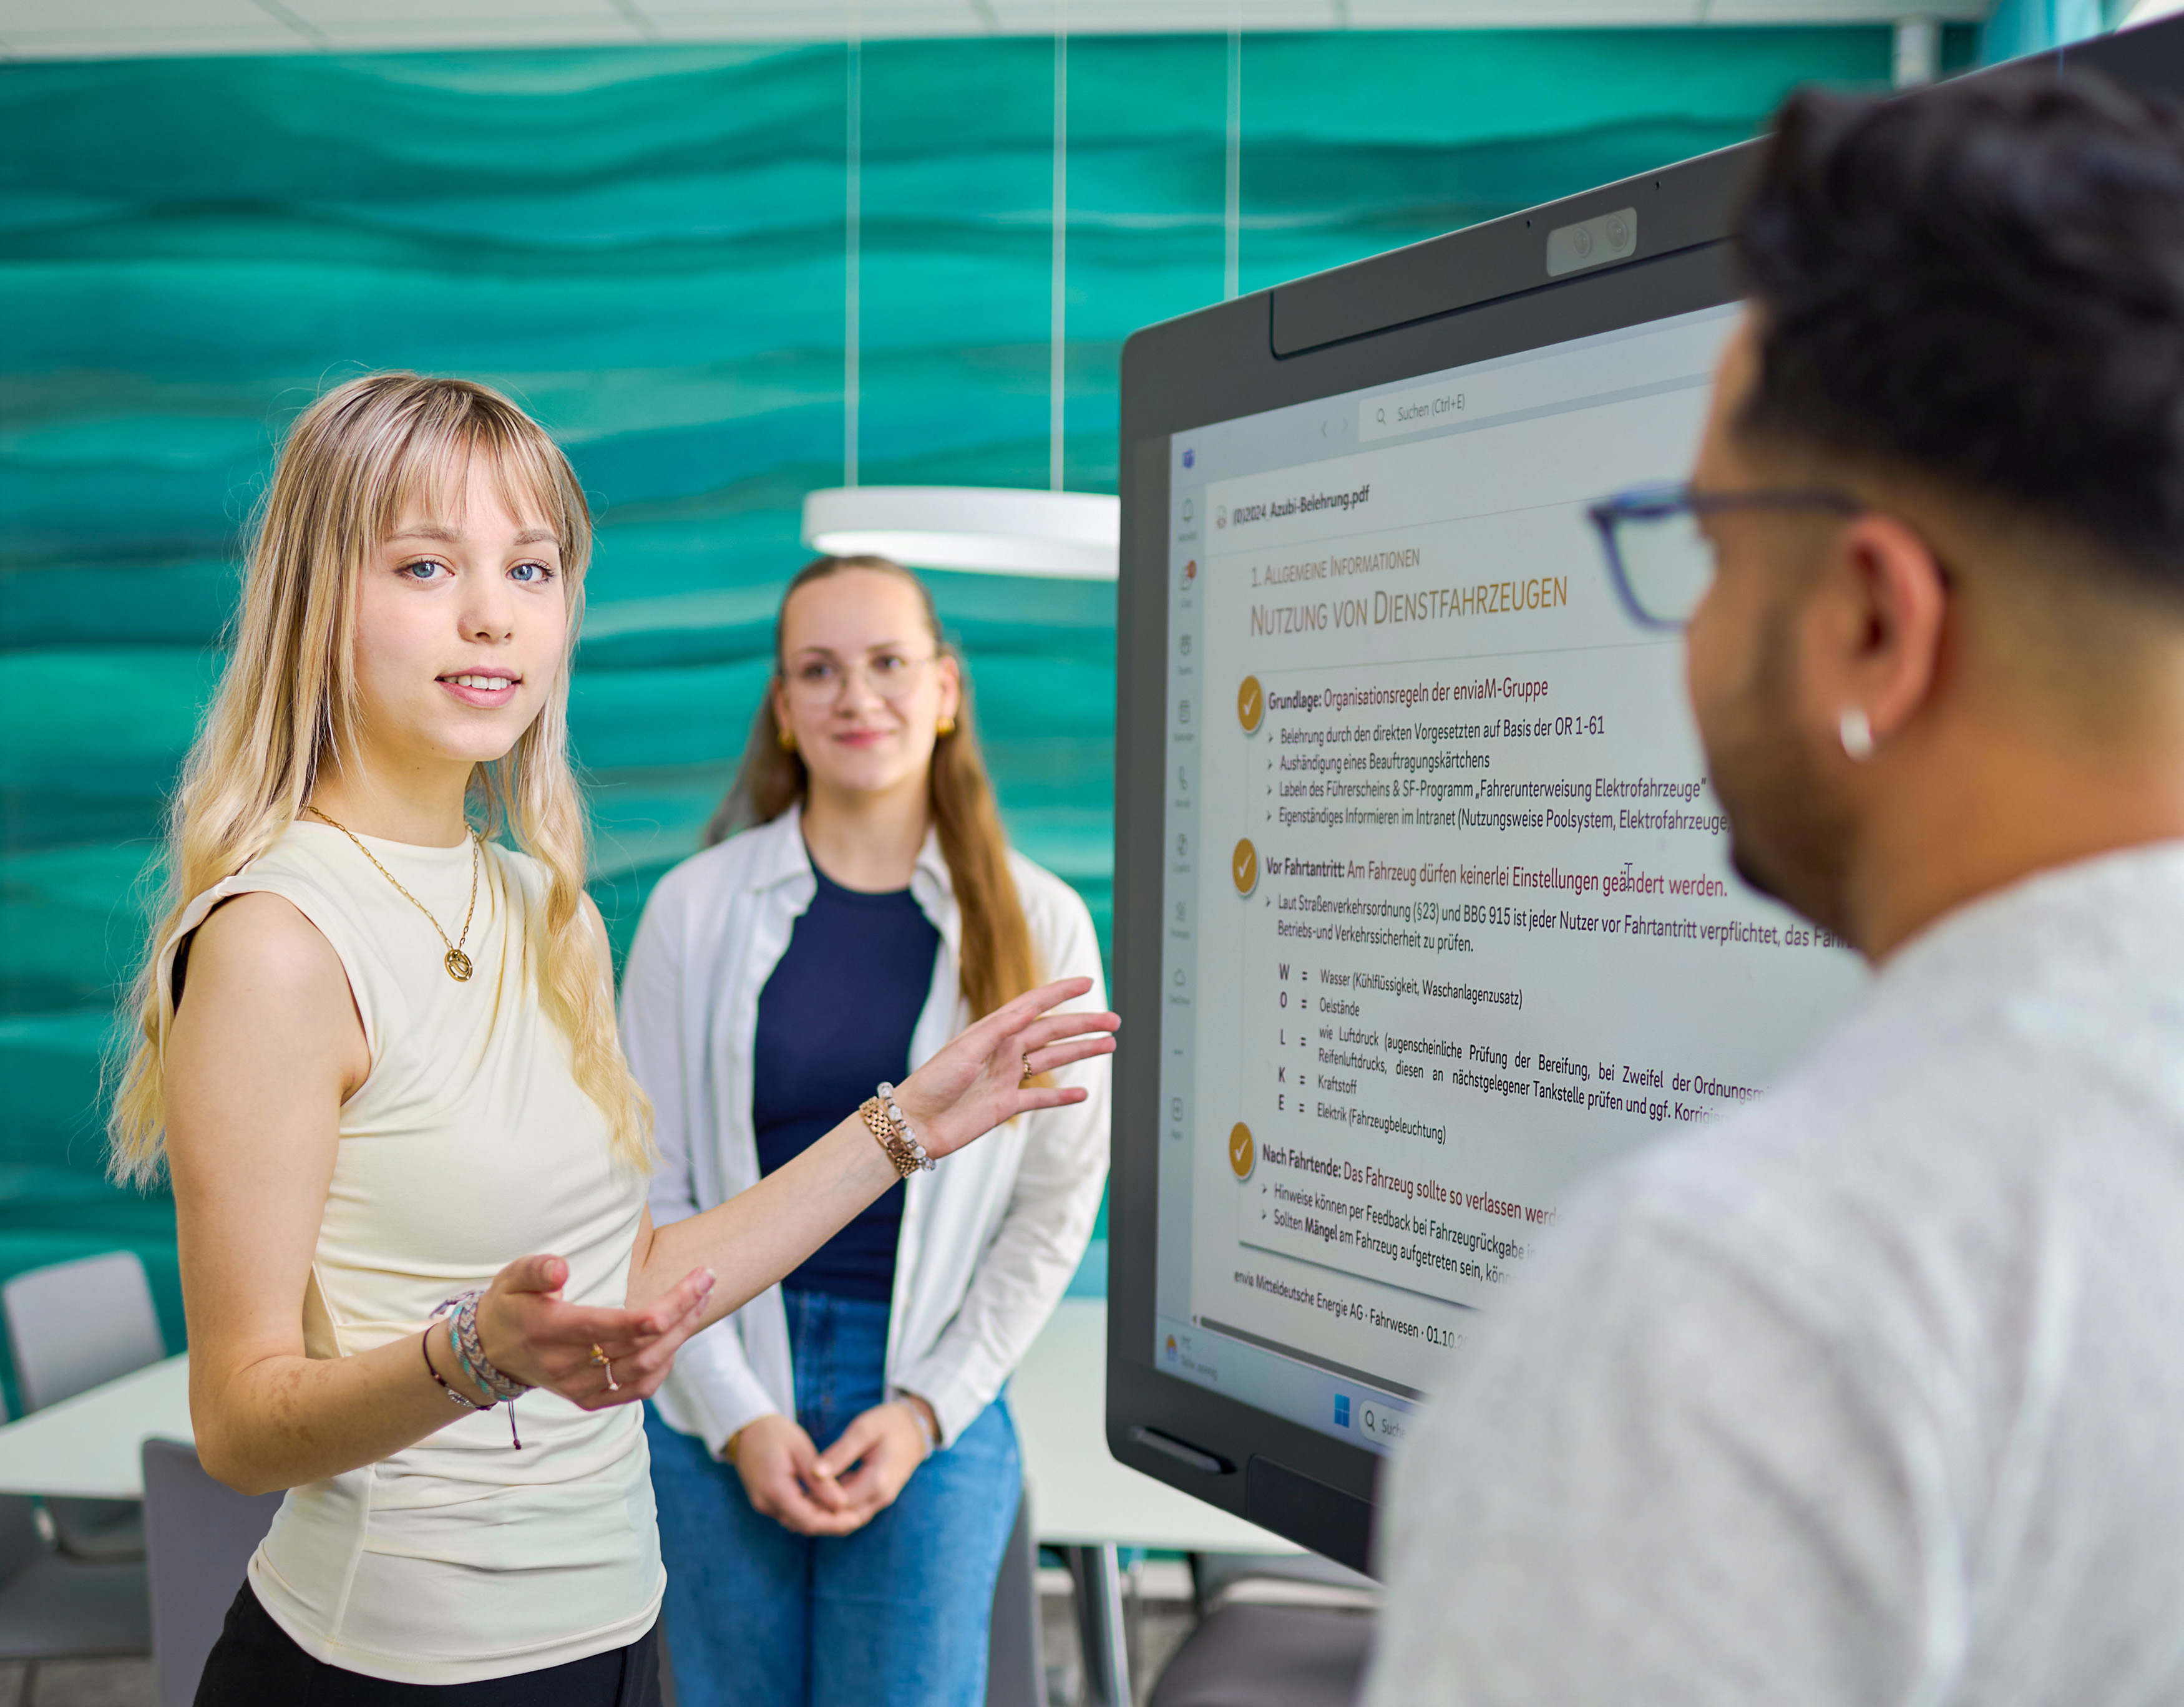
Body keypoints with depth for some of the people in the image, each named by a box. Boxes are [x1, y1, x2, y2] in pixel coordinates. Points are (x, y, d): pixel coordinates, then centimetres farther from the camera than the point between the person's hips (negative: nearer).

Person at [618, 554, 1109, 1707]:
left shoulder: (1038, 924, -2)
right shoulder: (696, 908, -2)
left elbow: (1056, 1205, 0)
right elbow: (653, 1188, 0)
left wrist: (925, 1410, -6)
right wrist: (736, 1414, -7)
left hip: (935, 1401, 0)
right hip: (724, 1397, 1)